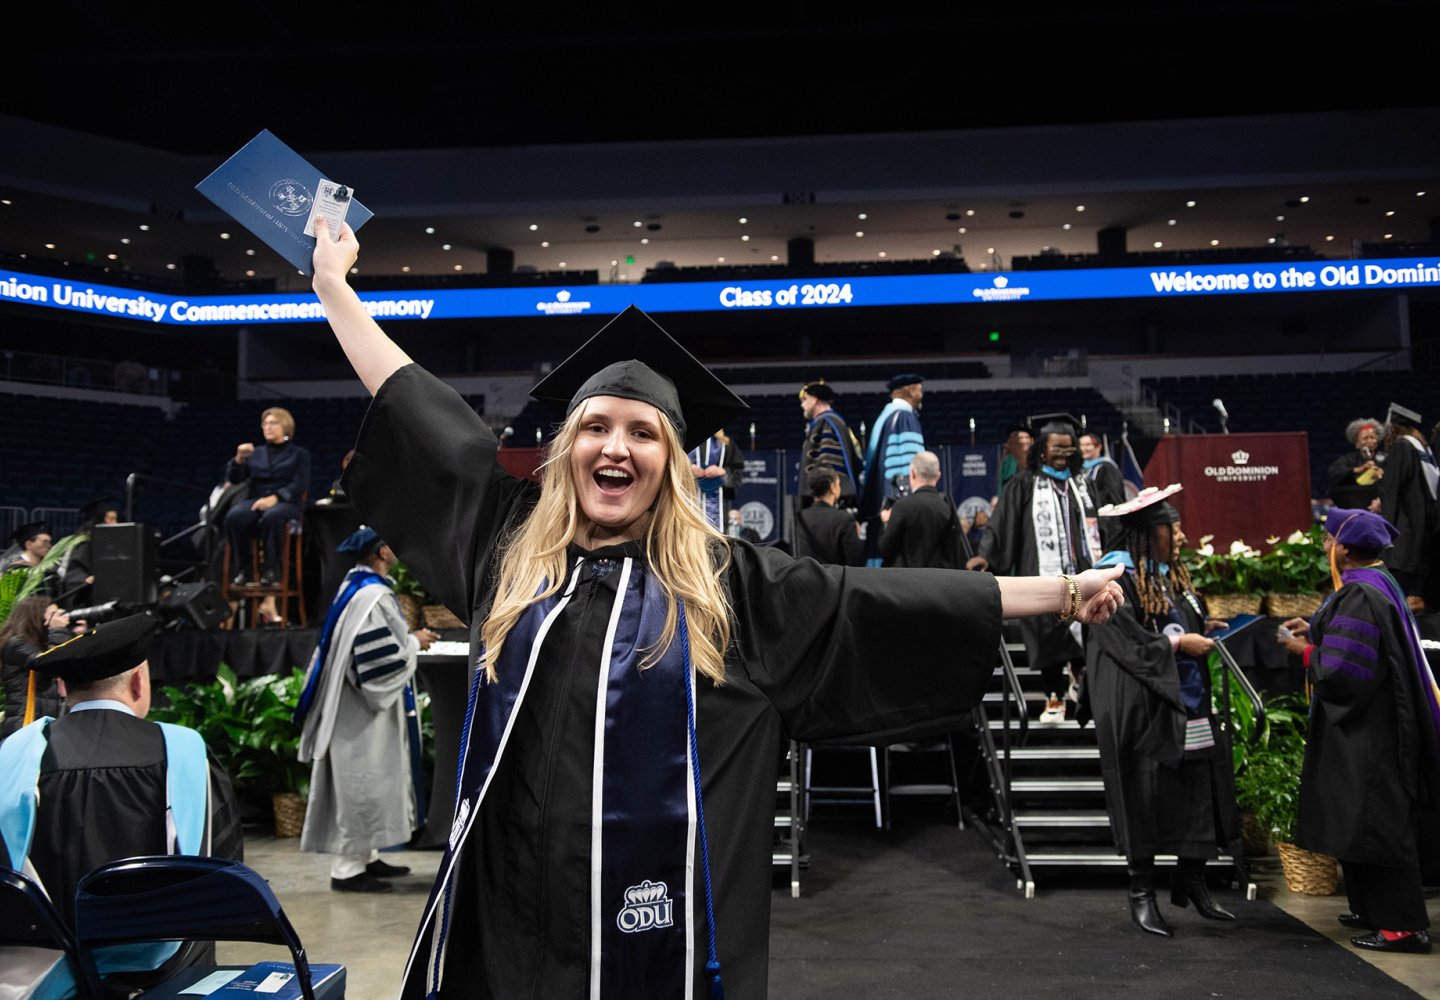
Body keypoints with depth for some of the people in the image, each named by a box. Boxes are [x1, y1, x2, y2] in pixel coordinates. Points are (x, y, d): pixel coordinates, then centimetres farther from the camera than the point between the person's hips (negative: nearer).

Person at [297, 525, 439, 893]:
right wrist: (414, 643, -9)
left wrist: (408, 638, 11)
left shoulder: (357, 585, 9)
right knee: (360, 784, -2)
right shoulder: (372, 596, -22)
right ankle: (347, 869, 7)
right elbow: (383, 659, -24)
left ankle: (366, 857, 26)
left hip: (358, 704, 10)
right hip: (363, 709, -10)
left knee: (366, 783, 16)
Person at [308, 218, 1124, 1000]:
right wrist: (335, 284, 14)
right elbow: (418, 413, 8)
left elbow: (880, 600, -1)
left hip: (663, 928, -1)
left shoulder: (731, 582, -2)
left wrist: (1059, 591, 0)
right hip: (507, 922, 2)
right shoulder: (509, 545, 2)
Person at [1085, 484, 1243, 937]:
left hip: (1187, 702, 8)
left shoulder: (1173, 575, 14)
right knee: (1147, 795, -2)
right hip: (1142, 706, -8)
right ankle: (1141, 895, 11)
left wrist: (1201, 628, 7)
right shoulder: (1119, 576, -12)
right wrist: (1178, 642, -14)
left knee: (1200, 789, 8)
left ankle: (1192, 882, 24)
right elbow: (1126, 640, -19)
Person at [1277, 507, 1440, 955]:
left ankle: (1403, 924, 6)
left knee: (1371, 824, -2)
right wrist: (1316, 632, 12)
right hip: (1374, 728, 10)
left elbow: (1343, 671, -24)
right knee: (1368, 821, 18)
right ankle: (1373, 908, 28)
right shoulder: (1381, 584, 9)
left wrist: (1306, 651, -8)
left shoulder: (1358, 596, -22)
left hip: (1364, 733, -10)